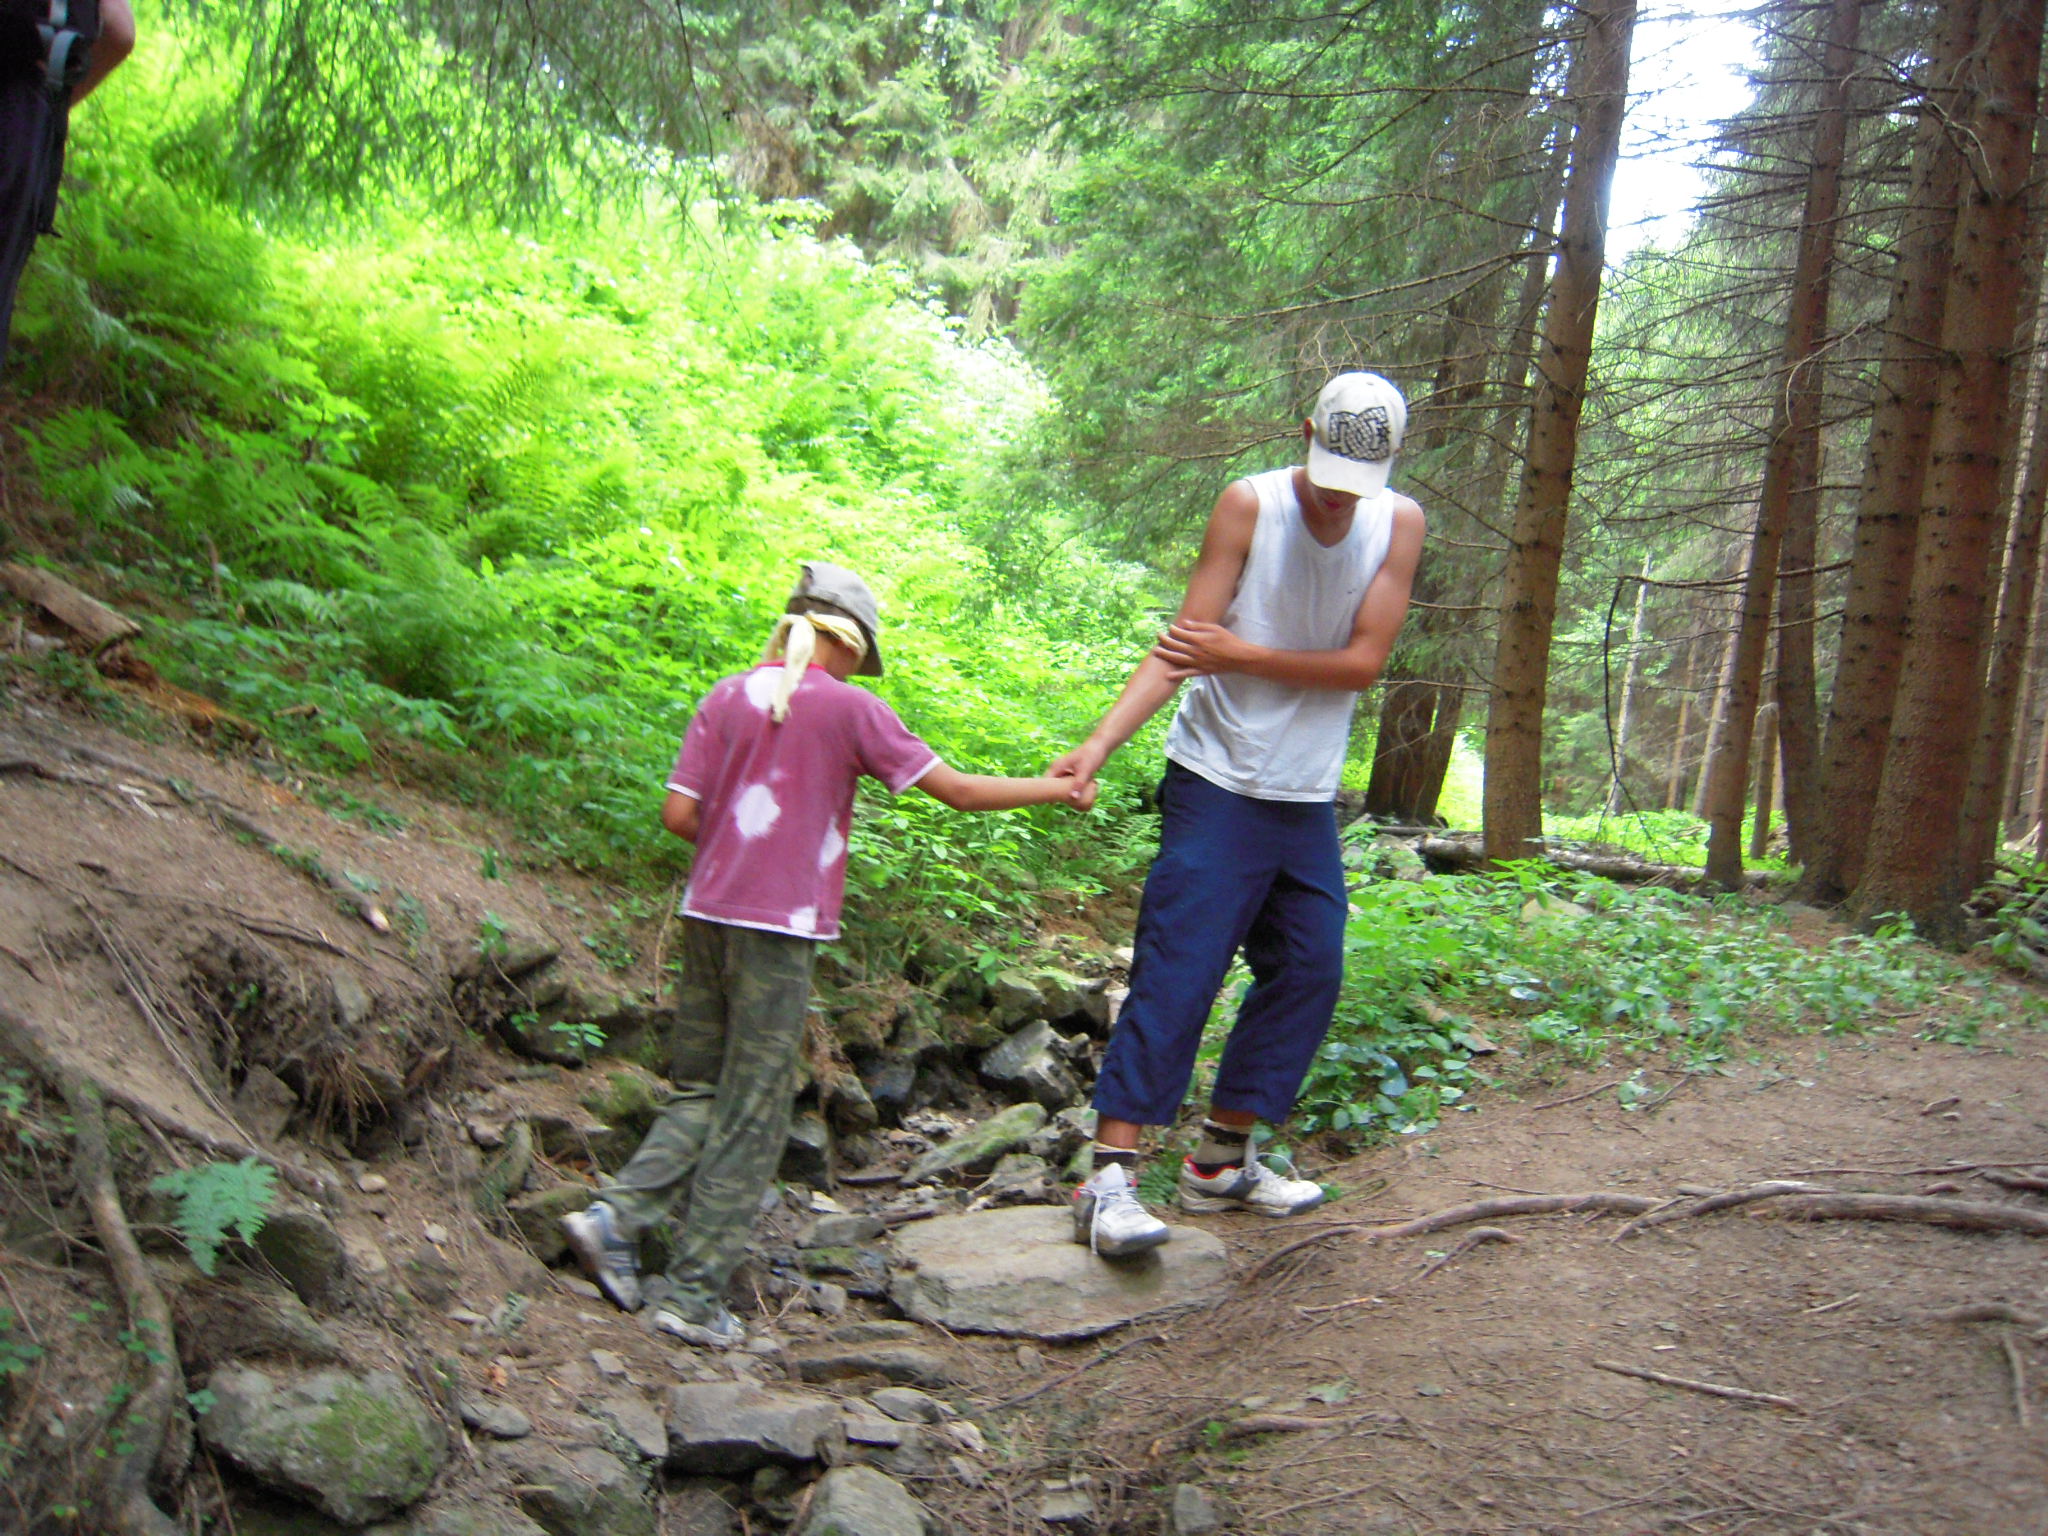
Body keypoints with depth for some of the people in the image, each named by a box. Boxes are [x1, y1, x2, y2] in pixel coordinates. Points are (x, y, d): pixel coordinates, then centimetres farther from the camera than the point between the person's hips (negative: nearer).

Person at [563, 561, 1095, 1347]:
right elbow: (958, 790, -4)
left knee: (701, 1092, 19)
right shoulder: (848, 707, -5)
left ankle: (614, 1216, 5)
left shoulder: (726, 699, 7)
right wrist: (1056, 789, 6)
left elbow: (679, 815, 2)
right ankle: (693, 1294, 9)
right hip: (780, 928, -5)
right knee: (751, 1118, 4)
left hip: (708, 912, 5)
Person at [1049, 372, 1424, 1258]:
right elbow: (1182, 646, -13)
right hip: (1218, 787, -5)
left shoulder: (1398, 525, 1)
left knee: (1308, 973, 8)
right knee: (1174, 975, -11)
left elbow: (1365, 661, -7)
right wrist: (1099, 744, -24)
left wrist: (1239, 655, -16)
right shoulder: (1250, 505, -9)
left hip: (1309, 802, 5)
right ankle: (1109, 1180, -9)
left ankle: (1222, 1160, 22)